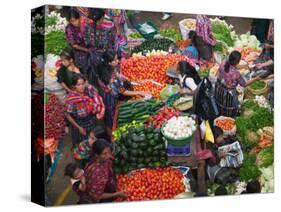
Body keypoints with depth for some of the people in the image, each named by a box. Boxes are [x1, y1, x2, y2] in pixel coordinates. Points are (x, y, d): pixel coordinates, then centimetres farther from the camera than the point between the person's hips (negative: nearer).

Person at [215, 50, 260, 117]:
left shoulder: (224, 63, -20)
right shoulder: (236, 73, -35)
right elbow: (244, 84, -20)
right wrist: (256, 78, -12)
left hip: (219, 89, 6)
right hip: (228, 93, -6)